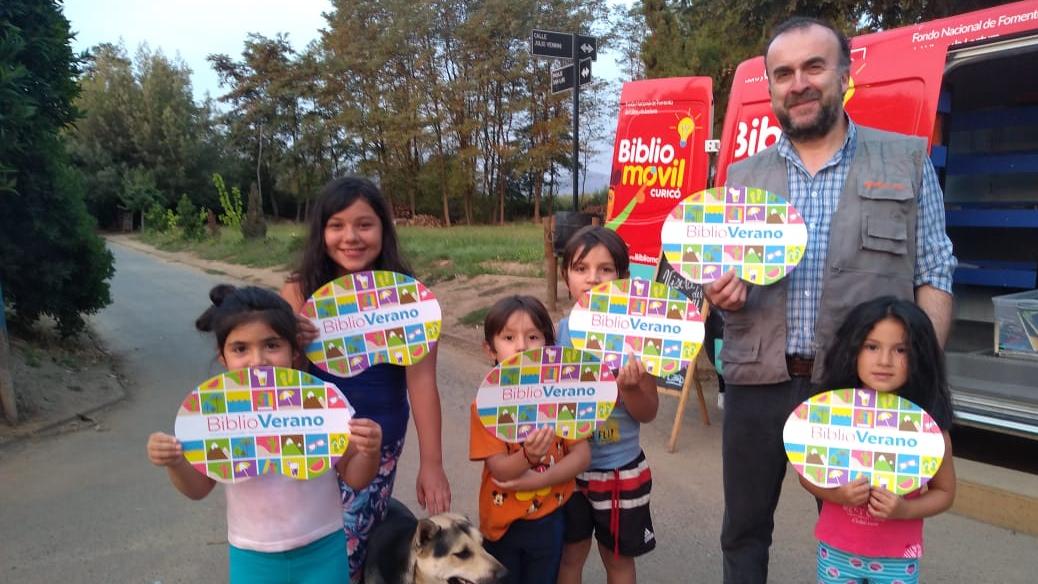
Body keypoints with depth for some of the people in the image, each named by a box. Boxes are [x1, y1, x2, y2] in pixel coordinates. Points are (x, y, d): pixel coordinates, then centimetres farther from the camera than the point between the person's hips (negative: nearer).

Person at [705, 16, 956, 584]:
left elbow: (933, 276, 1)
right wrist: (722, 294, -12)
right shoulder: (742, 177, 8)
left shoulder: (908, 160, 3)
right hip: (757, 384, 2)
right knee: (744, 530, 16)